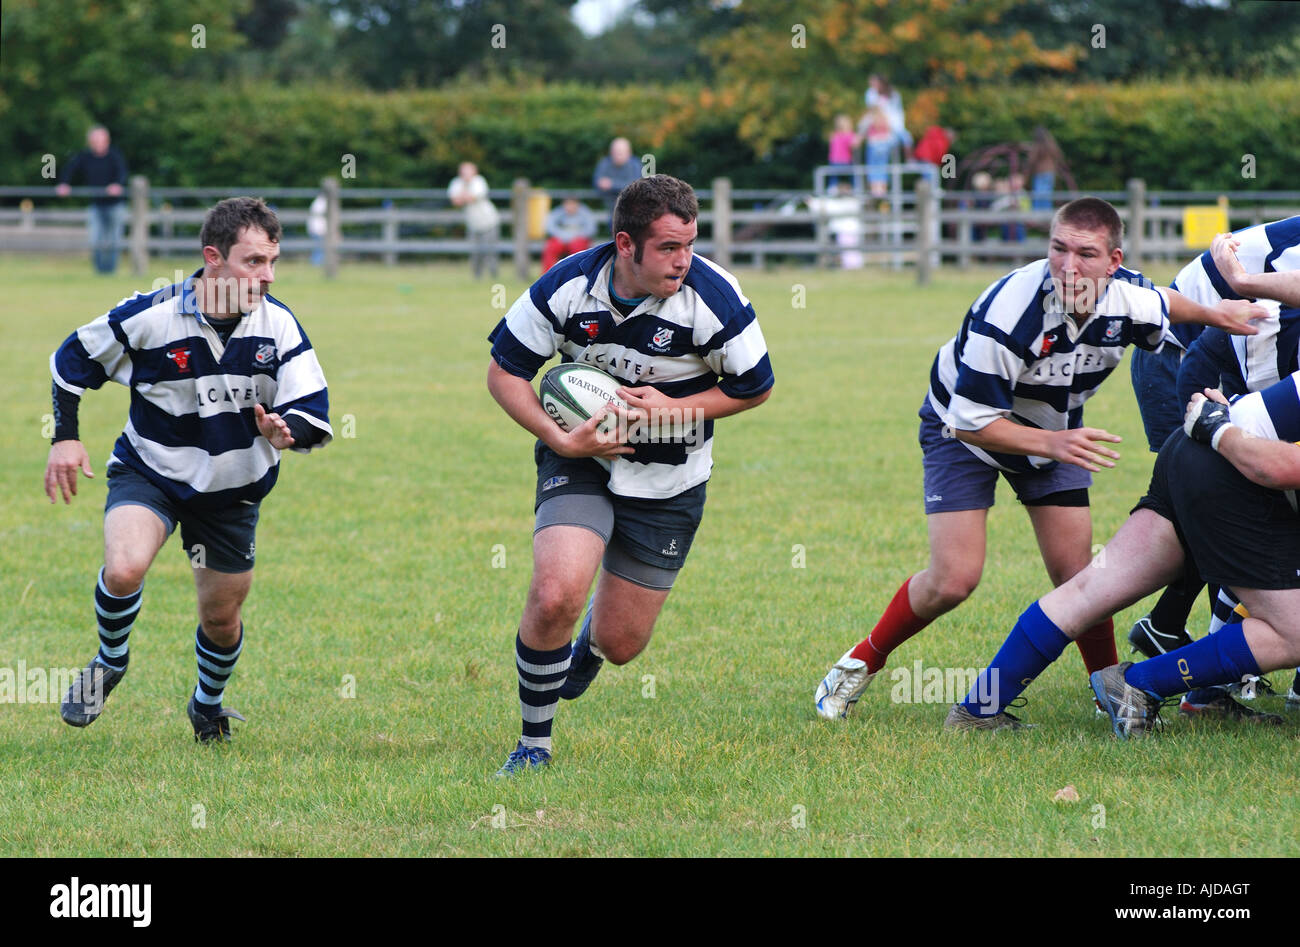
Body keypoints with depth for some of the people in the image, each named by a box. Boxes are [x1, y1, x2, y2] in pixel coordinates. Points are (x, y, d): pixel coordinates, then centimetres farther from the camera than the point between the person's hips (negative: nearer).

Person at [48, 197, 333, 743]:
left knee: (221, 619, 12)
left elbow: (313, 412, -11)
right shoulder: (149, 316, -20)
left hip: (234, 490, 3)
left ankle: (208, 706, 44)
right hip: (150, 470, -3)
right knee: (124, 569, -30)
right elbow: (73, 360, -4)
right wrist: (66, 437, -10)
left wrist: (287, 431, -33)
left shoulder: (278, 325, -13)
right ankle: (109, 663, 1)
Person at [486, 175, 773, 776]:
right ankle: (535, 742, -2)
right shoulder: (567, 287, -18)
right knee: (556, 594, -25)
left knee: (621, 644, 6)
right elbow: (504, 371, -6)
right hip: (582, 461, -1)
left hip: (668, 483, 1)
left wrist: (675, 409, -19)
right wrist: (560, 438, -19)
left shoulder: (713, 299, -20)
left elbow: (755, 387, -5)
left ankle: (586, 650, 48)